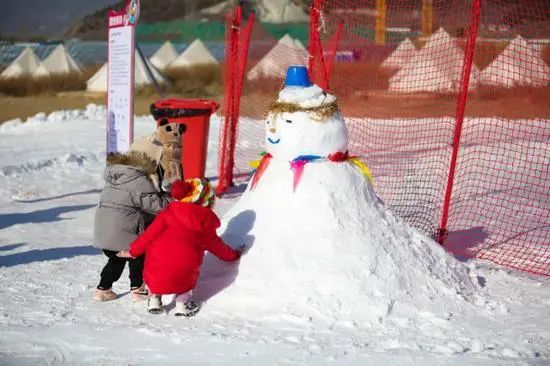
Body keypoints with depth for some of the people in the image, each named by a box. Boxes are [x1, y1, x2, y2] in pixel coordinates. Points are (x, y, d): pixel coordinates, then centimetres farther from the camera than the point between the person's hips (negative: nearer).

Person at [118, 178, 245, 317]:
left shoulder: (170, 213, 4)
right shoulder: (206, 224, 9)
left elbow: (151, 233, 0)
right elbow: (218, 247, 24)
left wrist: (133, 251, 10)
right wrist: (234, 255, 44)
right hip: (182, 278, 1)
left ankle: (154, 298, 27)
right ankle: (183, 301, 20)